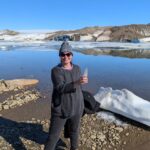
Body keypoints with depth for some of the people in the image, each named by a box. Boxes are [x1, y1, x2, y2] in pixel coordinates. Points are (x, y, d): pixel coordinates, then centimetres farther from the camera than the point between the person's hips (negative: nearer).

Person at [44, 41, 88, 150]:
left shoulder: (77, 68, 0)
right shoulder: (56, 71, -17)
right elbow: (60, 88, -31)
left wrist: (80, 103, 15)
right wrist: (77, 82, -43)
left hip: (76, 108, 5)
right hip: (60, 109, -4)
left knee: (75, 131, 23)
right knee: (53, 137, 5)